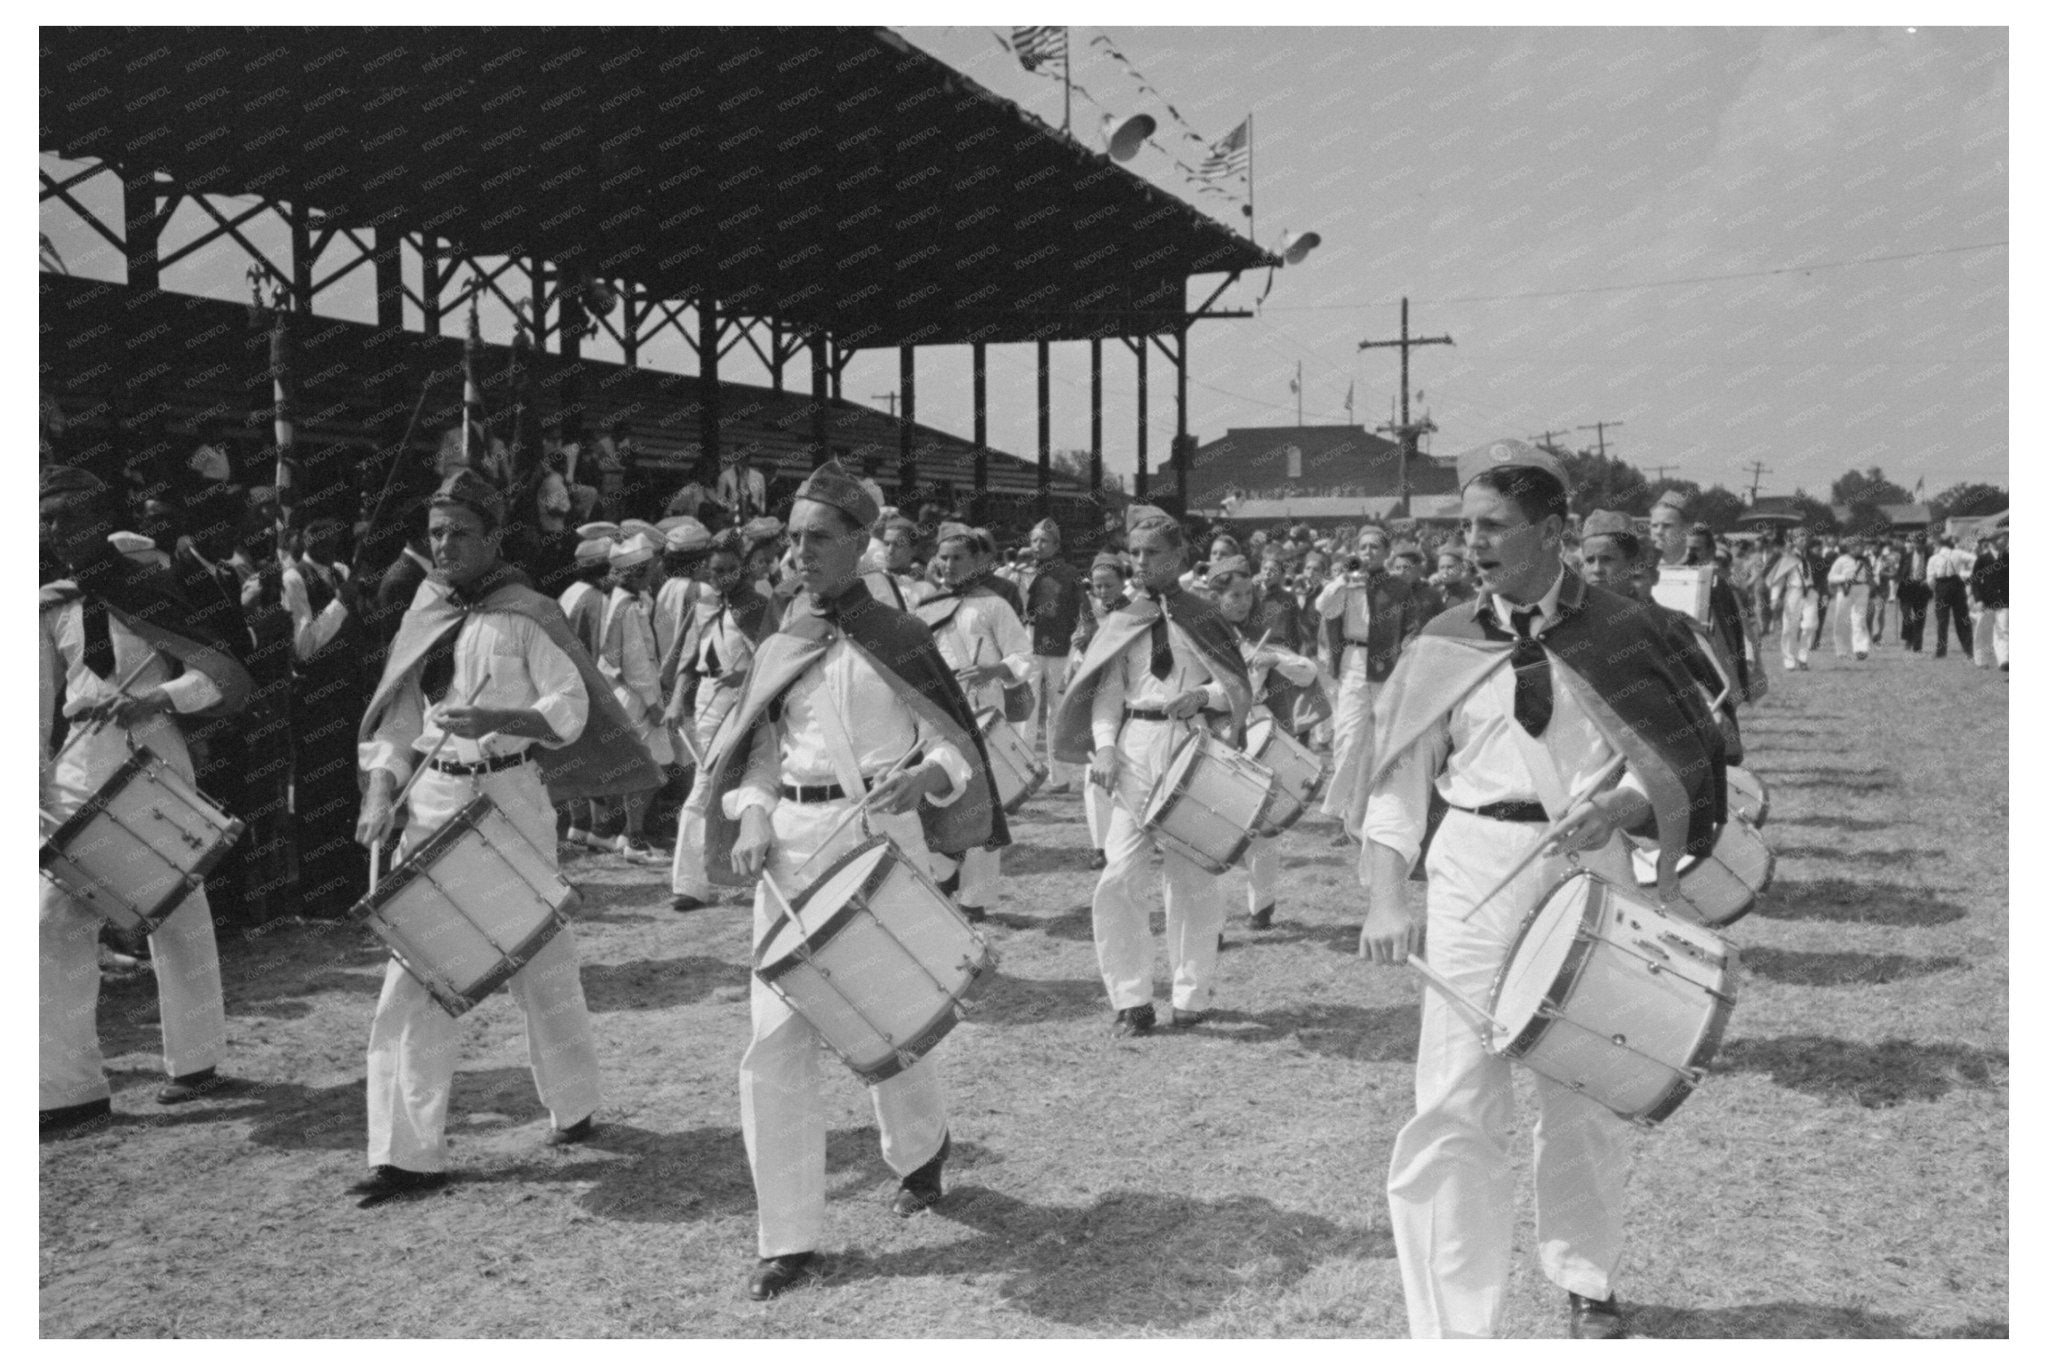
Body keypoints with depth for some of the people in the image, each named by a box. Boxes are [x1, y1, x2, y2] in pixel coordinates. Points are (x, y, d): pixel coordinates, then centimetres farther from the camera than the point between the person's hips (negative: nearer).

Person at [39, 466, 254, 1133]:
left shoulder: (159, 589, 1)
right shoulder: (49, 610, 8)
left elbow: (225, 676, -7)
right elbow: (38, 709, 9)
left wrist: (156, 698, -22)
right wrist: (34, 788, -1)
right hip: (77, 779, 3)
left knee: (176, 917, 7)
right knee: (56, 925, -3)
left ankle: (196, 1061, 22)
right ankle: (69, 1085, 5)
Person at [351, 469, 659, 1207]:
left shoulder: (524, 614, -4)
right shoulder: (425, 613, 11)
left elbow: (572, 706, -10)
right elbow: (401, 714, 13)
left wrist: (497, 718, -25)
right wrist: (381, 791, 0)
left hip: (509, 793, -4)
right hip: (433, 796, 4)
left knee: (540, 963, 9)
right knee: (415, 979, -1)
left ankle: (574, 1106, 30)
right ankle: (409, 1151, 3)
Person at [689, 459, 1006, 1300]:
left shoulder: (898, 640, 0)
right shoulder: (779, 650, 10)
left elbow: (953, 743, -2)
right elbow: (761, 756, 11)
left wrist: (922, 776, -24)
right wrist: (752, 821, -8)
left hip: (877, 837, -3)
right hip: (791, 847, 3)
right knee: (777, 1045, -3)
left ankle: (920, 1150, 41)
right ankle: (790, 1239, 9)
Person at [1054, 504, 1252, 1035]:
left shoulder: (1203, 619, 7)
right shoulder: (1121, 622, 9)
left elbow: (1240, 688, 7)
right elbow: (1107, 689, 3)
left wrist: (1203, 694, -14)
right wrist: (1104, 746, -13)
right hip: (1136, 748, 1)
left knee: (1193, 882, 5)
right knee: (1116, 880, -8)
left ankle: (1192, 997, 19)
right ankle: (1131, 1000, 3)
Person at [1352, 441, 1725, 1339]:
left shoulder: (1617, 633, 1)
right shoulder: (1444, 646, 1)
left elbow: (1675, 761, 3)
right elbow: (1398, 782, 1)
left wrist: (1617, 809, -18)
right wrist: (1387, 901, -12)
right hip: (1474, 870, 0)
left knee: (1585, 1098, 15)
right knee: (1454, 1108, -8)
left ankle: (1586, 1283, 39)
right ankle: (1454, 1328, 2)